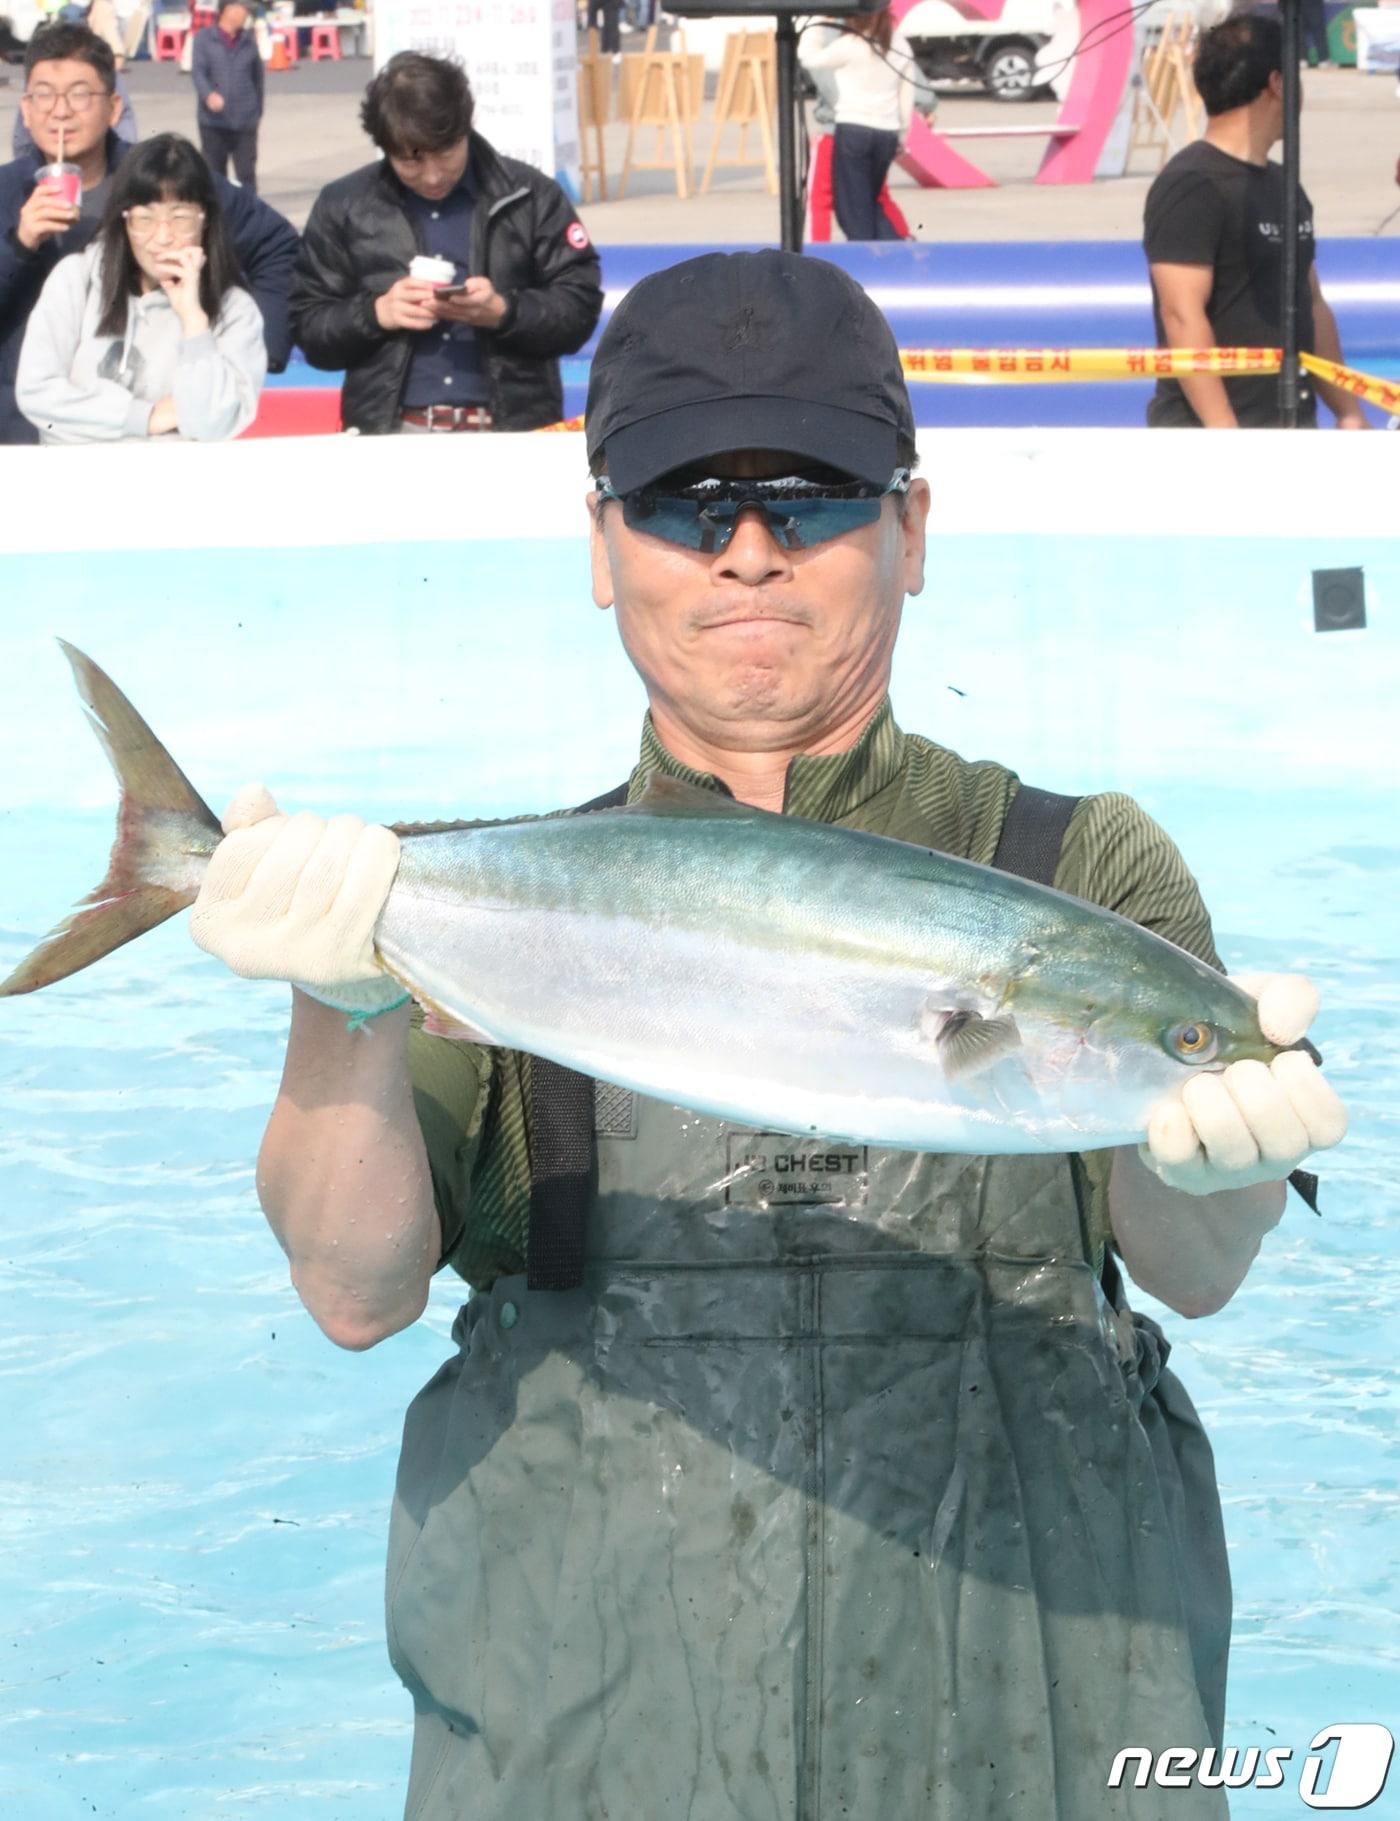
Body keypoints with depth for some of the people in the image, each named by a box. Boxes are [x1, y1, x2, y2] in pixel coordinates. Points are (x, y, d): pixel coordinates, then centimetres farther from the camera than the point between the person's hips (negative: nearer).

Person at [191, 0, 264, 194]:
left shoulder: (249, 40, 8)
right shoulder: (204, 38, 0)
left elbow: (257, 76, 14)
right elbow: (198, 71, -10)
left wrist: (257, 110, 15)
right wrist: (208, 94, -29)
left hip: (245, 120, 1)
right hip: (214, 120, -1)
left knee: (247, 173, -5)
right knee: (215, 173, 8)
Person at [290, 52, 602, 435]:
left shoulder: (530, 196, 9)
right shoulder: (342, 207, 12)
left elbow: (580, 307, 7)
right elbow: (308, 328, 12)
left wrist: (503, 312, -10)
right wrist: (376, 314, -6)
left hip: (512, 429, -1)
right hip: (388, 432, 1)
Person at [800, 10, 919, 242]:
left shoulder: (848, 45, -10)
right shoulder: (900, 44, 7)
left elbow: (809, 57, 4)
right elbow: (907, 95, 11)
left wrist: (819, 24, 15)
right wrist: (902, 134, 19)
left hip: (853, 130, -6)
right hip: (887, 134, 6)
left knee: (854, 207, 2)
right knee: (870, 203, 19)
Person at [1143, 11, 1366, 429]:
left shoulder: (1284, 186, 17)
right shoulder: (1190, 186, -11)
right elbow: (1182, 316, -18)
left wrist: (1347, 410, 16)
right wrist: (1222, 430, -23)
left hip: (1293, 428, 9)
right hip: (1208, 436, -9)